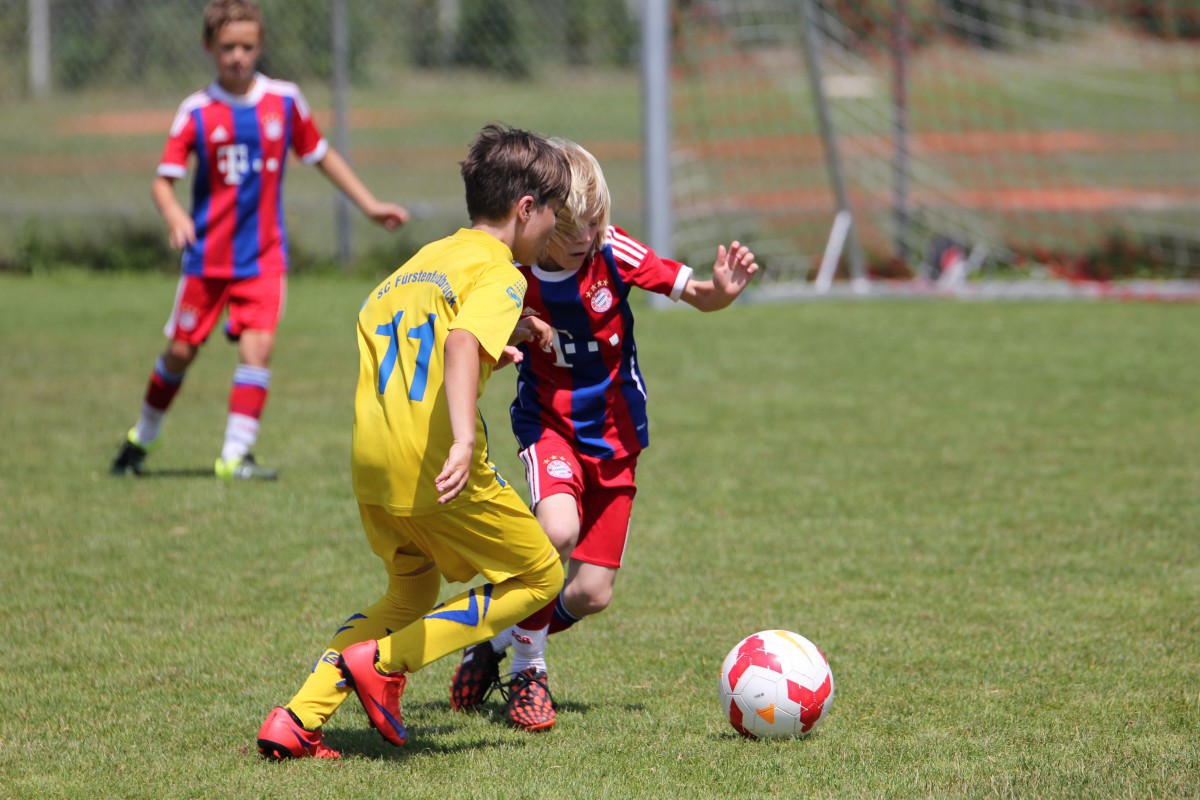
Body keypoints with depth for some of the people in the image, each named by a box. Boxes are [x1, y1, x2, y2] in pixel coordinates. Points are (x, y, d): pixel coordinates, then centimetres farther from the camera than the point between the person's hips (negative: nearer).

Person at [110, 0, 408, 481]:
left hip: (263, 255, 1)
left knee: (258, 346, -15)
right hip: (207, 255, -1)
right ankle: (141, 438, 29)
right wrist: (174, 216, -31)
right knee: (180, 351, 7)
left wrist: (370, 206, 13)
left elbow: (321, 156, 13)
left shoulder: (284, 101, 0)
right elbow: (163, 179, -10)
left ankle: (235, 455, -9)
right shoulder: (197, 112, -7)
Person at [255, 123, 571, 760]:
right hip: (435, 465, -8)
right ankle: (381, 661, -5)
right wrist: (465, 439, -37)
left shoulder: (423, 260, 20)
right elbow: (461, 346, -24)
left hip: (371, 461, 8)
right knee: (540, 577, 10)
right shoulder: (498, 272, -5)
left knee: (411, 594, 26)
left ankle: (298, 719, 11)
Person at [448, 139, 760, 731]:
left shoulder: (612, 252, -14)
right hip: (550, 423, -2)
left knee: (592, 593, 0)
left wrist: (721, 291, -33)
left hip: (615, 434, 2)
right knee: (558, 529, -33)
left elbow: (695, 296, -10)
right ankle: (527, 667, -11)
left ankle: (499, 639, 29)